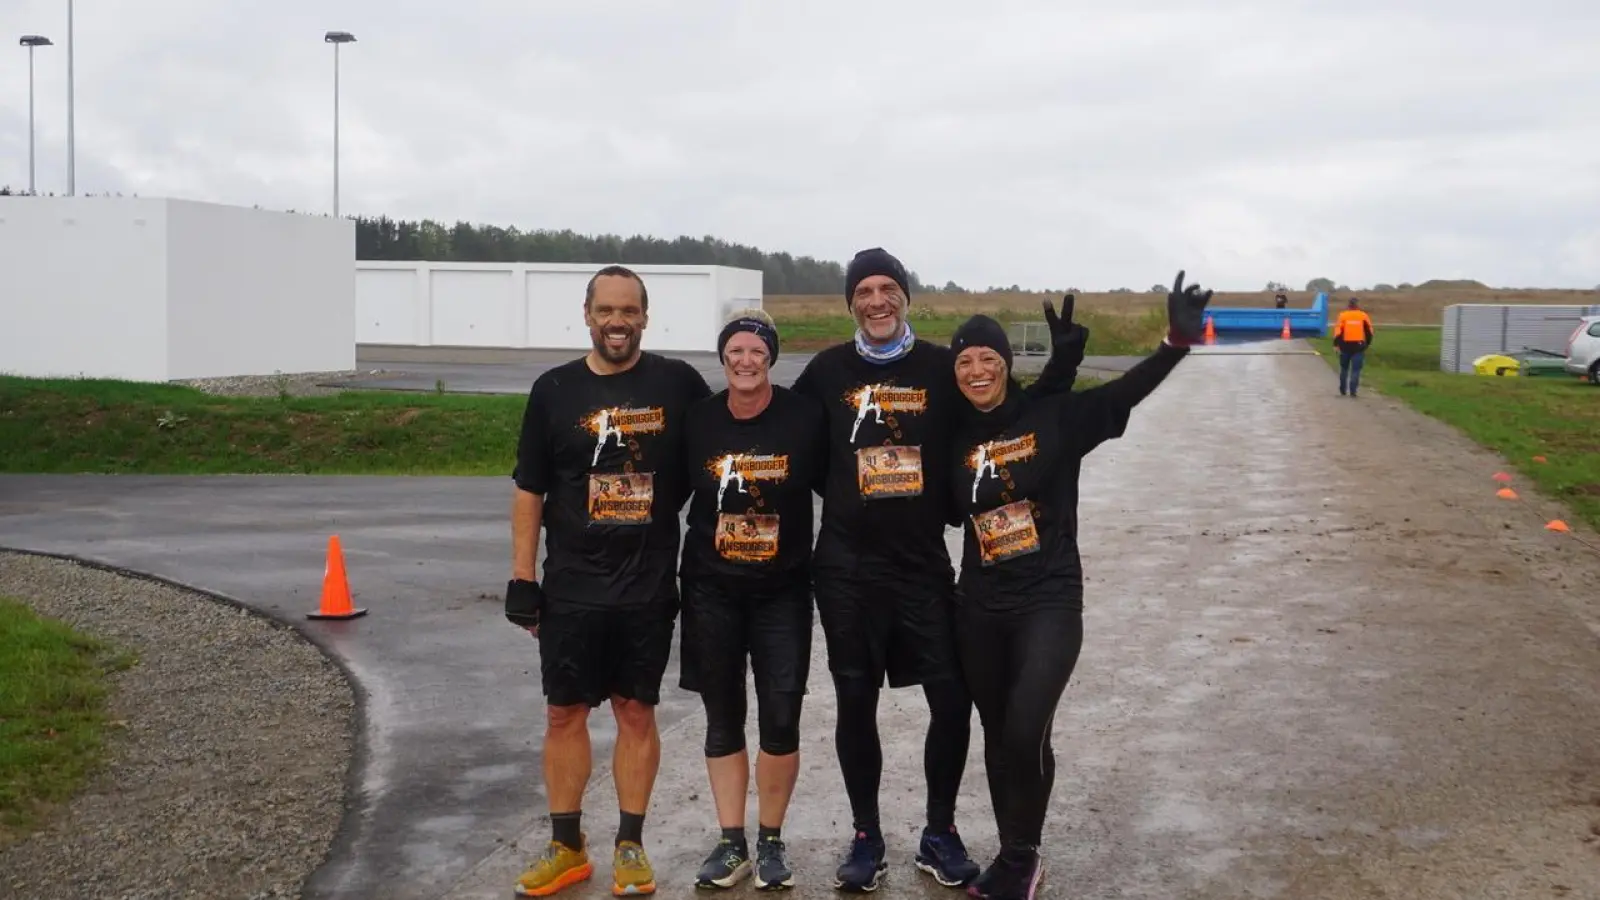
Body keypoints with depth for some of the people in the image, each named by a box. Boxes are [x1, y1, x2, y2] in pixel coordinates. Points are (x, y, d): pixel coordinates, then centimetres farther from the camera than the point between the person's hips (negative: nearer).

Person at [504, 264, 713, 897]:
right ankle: (567, 849, 20)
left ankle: (630, 847, 19)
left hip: (650, 586, -1)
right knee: (565, 712, 7)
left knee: (637, 711, 7)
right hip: (571, 587, 1)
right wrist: (522, 578, -1)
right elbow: (529, 490, 3)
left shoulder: (678, 383, -1)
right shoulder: (554, 390, 1)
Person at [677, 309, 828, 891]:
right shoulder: (697, 420, -4)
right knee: (723, 719, 9)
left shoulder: (805, 417, -9)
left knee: (780, 721, 1)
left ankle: (771, 842, 18)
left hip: (782, 590, -2)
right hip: (711, 589, 2)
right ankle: (731, 843, 20)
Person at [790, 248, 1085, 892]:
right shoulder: (828, 371, 1)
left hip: (923, 563, 0)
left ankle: (940, 835, 18)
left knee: (952, 698, -1)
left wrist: (1061, 364, -7)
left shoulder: (942, 367, 1)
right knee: (855, 701, 7)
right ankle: (866, 838, 22)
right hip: (846, 567, 0)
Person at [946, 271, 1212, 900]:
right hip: (978, 609, 4)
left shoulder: (1053, 417, -6)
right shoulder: (955, 438, 3)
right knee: (998, 737, 14)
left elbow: (1127, 390, -15)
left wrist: (1178, 340, -28)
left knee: (1026, 732, -16)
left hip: (1050, 604, -4)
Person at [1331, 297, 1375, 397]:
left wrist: (1337, 344, -1)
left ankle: (1342, 391, 22)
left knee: (1344, 368, 16)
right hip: (1359, 346, 0)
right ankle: (1353, 391, -10)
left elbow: (1338, 332, -7)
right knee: (1356, 369, 0)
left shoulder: (1342, 315, -2)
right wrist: (1367, 343, 18)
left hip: (1345, 346, 0)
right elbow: (1369, 332, 5)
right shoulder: (1364, 316, 1)